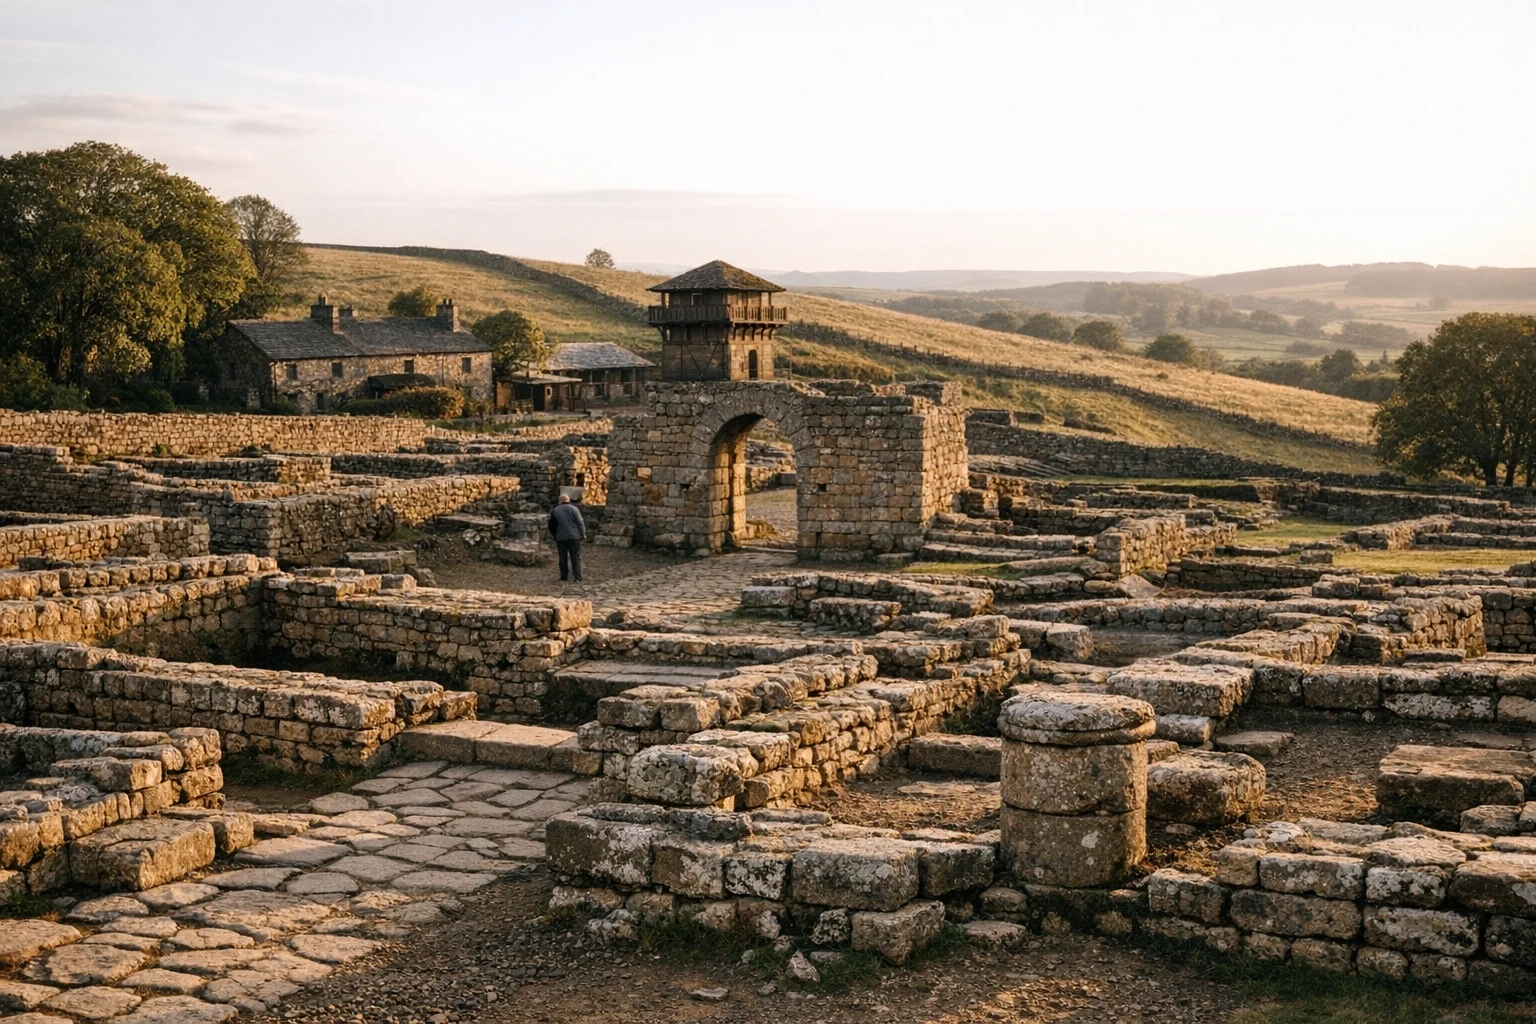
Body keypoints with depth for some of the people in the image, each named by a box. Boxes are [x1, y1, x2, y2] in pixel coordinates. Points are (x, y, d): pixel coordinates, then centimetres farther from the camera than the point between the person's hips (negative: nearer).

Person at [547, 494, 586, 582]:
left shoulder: (555, 511, 2)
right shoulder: (574, 509, -4)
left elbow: (551, 525, 6)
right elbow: (580, 522, -5)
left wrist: (554, 535, 20)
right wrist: (583, 534, 5)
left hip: (560, 538, 1)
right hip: (574, 537, -1)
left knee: (563, 558, 9)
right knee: (575, 557, 3)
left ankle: (563, 577, 10)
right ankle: (577, 577, -4)